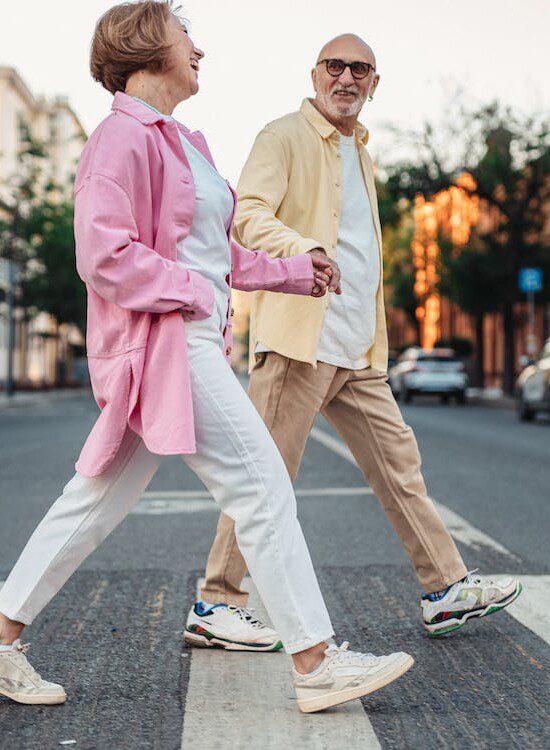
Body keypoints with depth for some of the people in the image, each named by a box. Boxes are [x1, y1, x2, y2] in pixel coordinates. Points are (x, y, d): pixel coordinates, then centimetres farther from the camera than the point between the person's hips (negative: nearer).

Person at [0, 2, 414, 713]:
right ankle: (316, 664, -1)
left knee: (102, 497, 13)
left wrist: (291, 270, 24)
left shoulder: (181, 141, 20)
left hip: (191, 342, 10)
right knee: (262, 486, -9)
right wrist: (195, 292, -15)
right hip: (162, 342, -10)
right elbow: (103, 255, -19)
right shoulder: (123, 137, -11)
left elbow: (214, 251, 26)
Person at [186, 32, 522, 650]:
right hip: (300, 338, -8)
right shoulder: (284, 138, -2)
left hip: (357, 350, 8)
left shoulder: (360, 151, 23)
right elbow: (248, 215, -17)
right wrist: (304, 250, -37)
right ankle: (214, 606, 3)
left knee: (398, 461, 10)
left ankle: (445, 589, 18)